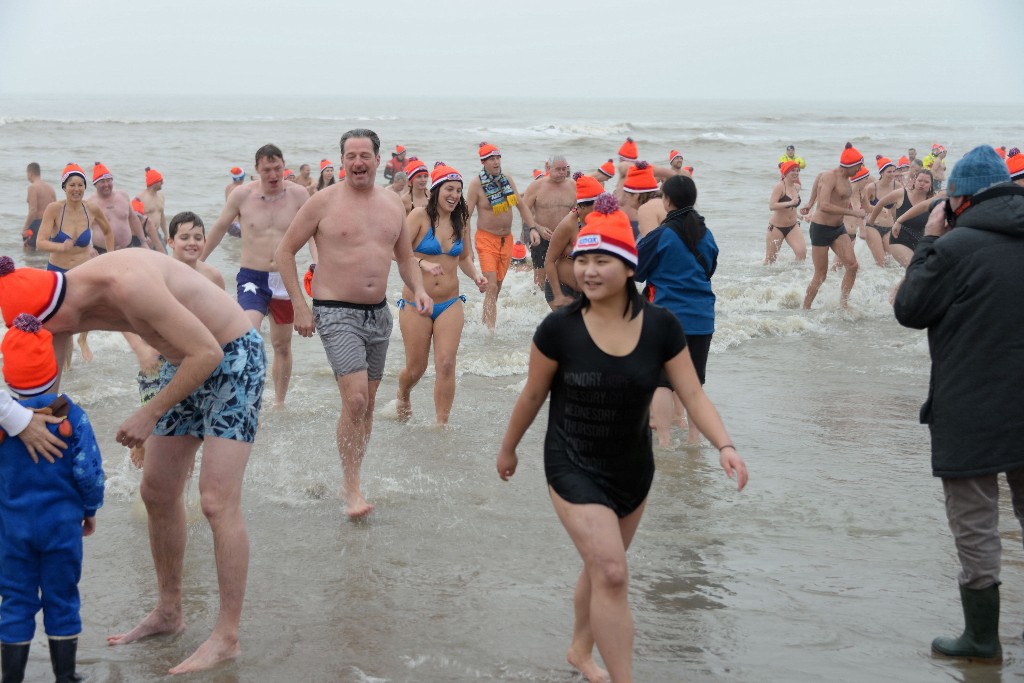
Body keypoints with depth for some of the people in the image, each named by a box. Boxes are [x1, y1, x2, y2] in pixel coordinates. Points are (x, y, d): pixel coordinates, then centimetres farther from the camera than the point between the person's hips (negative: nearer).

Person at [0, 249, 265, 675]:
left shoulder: (128, 285, -33)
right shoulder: (63, 301, -7)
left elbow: (208, 353, -31)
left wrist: (150, 414, -24)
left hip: (233, 357, -9)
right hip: (185, 364, 9)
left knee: (218, 502, -15)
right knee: (157, 493, 13)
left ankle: (227, 637, -9)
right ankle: (168, 614, 29)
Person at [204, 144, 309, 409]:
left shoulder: (298, 195, -4)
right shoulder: (242, 195, -4)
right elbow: (219, 229, 9)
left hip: (284, 278, 2)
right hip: (252, 278, -2)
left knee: (282, 345, 15)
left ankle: (279, 402, 32)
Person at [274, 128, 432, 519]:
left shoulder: (392, 204, 9)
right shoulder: (324, 202, -7)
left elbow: (405, 257, 20)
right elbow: (284, 251, -2)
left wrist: (418, 289, 0)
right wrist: (299, 305, -8)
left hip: (379, 313, 6)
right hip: (336, 312, -6)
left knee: (367, 403, 11)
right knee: (354, 399, -17)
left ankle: (352, 479, 25)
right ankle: (352, 490, -8)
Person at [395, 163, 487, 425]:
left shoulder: (461, 221, 6)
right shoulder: (420, 216, -9)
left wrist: (476, 276, 2)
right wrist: (423, 264, -34)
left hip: (450, 304, 3)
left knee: (446, 365, -8)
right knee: (416, 368, 7)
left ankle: (442, 423, 1)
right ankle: (403, 396, 42)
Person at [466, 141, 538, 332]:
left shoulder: (507, 180, 7)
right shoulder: (476, 184, -11)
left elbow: (521, 205, 11)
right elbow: (466, 215, -13)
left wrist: (533, 228, -1)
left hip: (507, 239, 6)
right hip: (486, 239, -6)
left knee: (497, 287, 10)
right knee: (491, 287, -16)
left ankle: (485, 324, 22)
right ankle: (490, 331, -18)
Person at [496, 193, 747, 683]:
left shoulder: (660, 326, -11)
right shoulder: (559, 328, -17)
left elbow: (692, 393, -9)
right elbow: (533, 395, -3)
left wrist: (725, 445, -22)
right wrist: (508, 448, 9)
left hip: (633, 468, 4)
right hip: (573, 467, -4)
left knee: (602, 568, 21)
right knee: (612, 574, -16)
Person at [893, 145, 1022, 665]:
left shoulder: (957, 246, -17)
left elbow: (909, 310, -7)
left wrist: (928, 242, -1)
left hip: (971, 412, -6)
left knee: (974, 523, 5)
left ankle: (981, 637, 13)